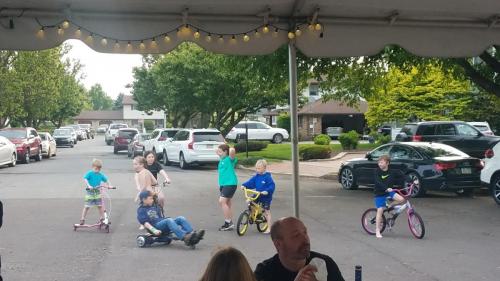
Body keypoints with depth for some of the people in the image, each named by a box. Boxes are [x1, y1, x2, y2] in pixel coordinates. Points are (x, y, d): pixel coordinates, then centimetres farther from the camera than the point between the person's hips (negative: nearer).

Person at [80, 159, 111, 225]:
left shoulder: (101, 175, 2)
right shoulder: (89, 173, -12)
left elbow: (106, 180, 14)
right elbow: (85, 179, -27)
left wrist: (109, 185, 0)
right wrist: (88, 186, -38)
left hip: (97, 192, 4)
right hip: (90, 192, -4)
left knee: (100, 206, 6)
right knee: (86, 206, -1)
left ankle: (102, 219, 17)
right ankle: (82, 219, 8)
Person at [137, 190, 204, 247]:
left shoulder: (155, 207, 25)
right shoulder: (141, 210, 4)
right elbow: (145, 223, -8)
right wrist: (154, 230, -22)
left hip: (163, 224, 7)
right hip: (156, 226, -7)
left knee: (181, 218, -16)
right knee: (169, 220, -35)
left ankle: (193, 234, -39)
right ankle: (185, 237, -55)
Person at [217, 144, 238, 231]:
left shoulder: (229, 159, -11)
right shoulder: (222, 160, 13)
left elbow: (232, 151, -29)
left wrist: (231, 149, -12)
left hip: (230, 183, -9)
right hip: (223, 184, 9)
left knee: (222, 201, -16)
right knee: (226, 203, 12)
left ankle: (228, 223, -9)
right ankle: (229, 224, 19)